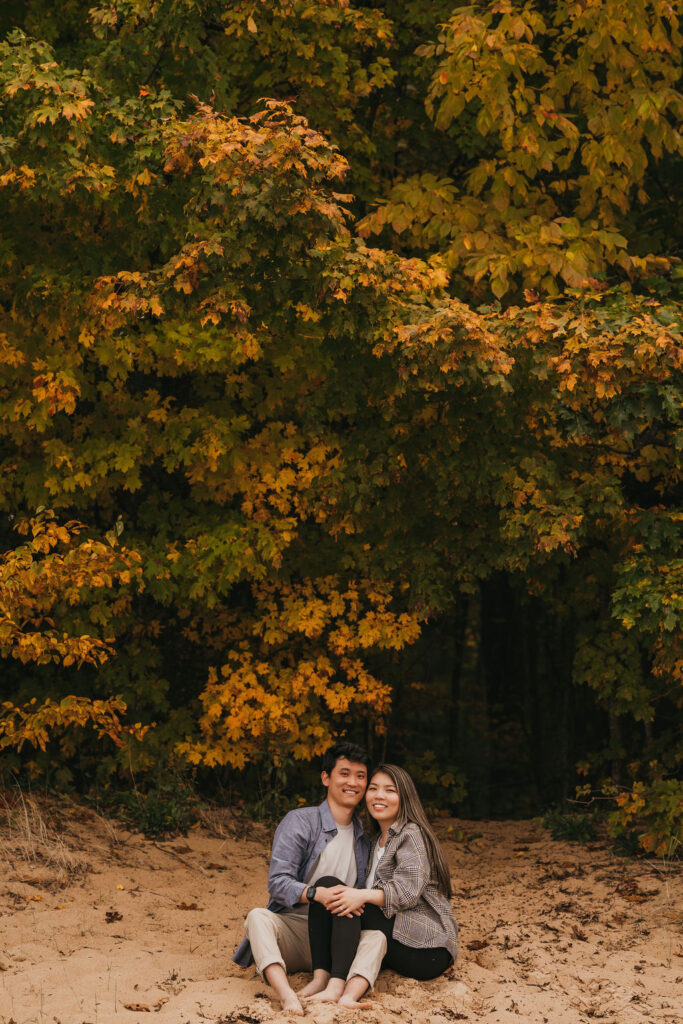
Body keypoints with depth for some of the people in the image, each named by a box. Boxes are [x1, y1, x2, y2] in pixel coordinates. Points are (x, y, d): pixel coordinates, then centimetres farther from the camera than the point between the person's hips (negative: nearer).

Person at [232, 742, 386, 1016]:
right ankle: (287, 996, -55)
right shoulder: (299, 822, 0)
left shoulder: (364, 839, 15)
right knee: (258, 916, -32)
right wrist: (317, 893, -30)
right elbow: (278, 882, -12)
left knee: (376, 937, -25)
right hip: (290, 928, -3)